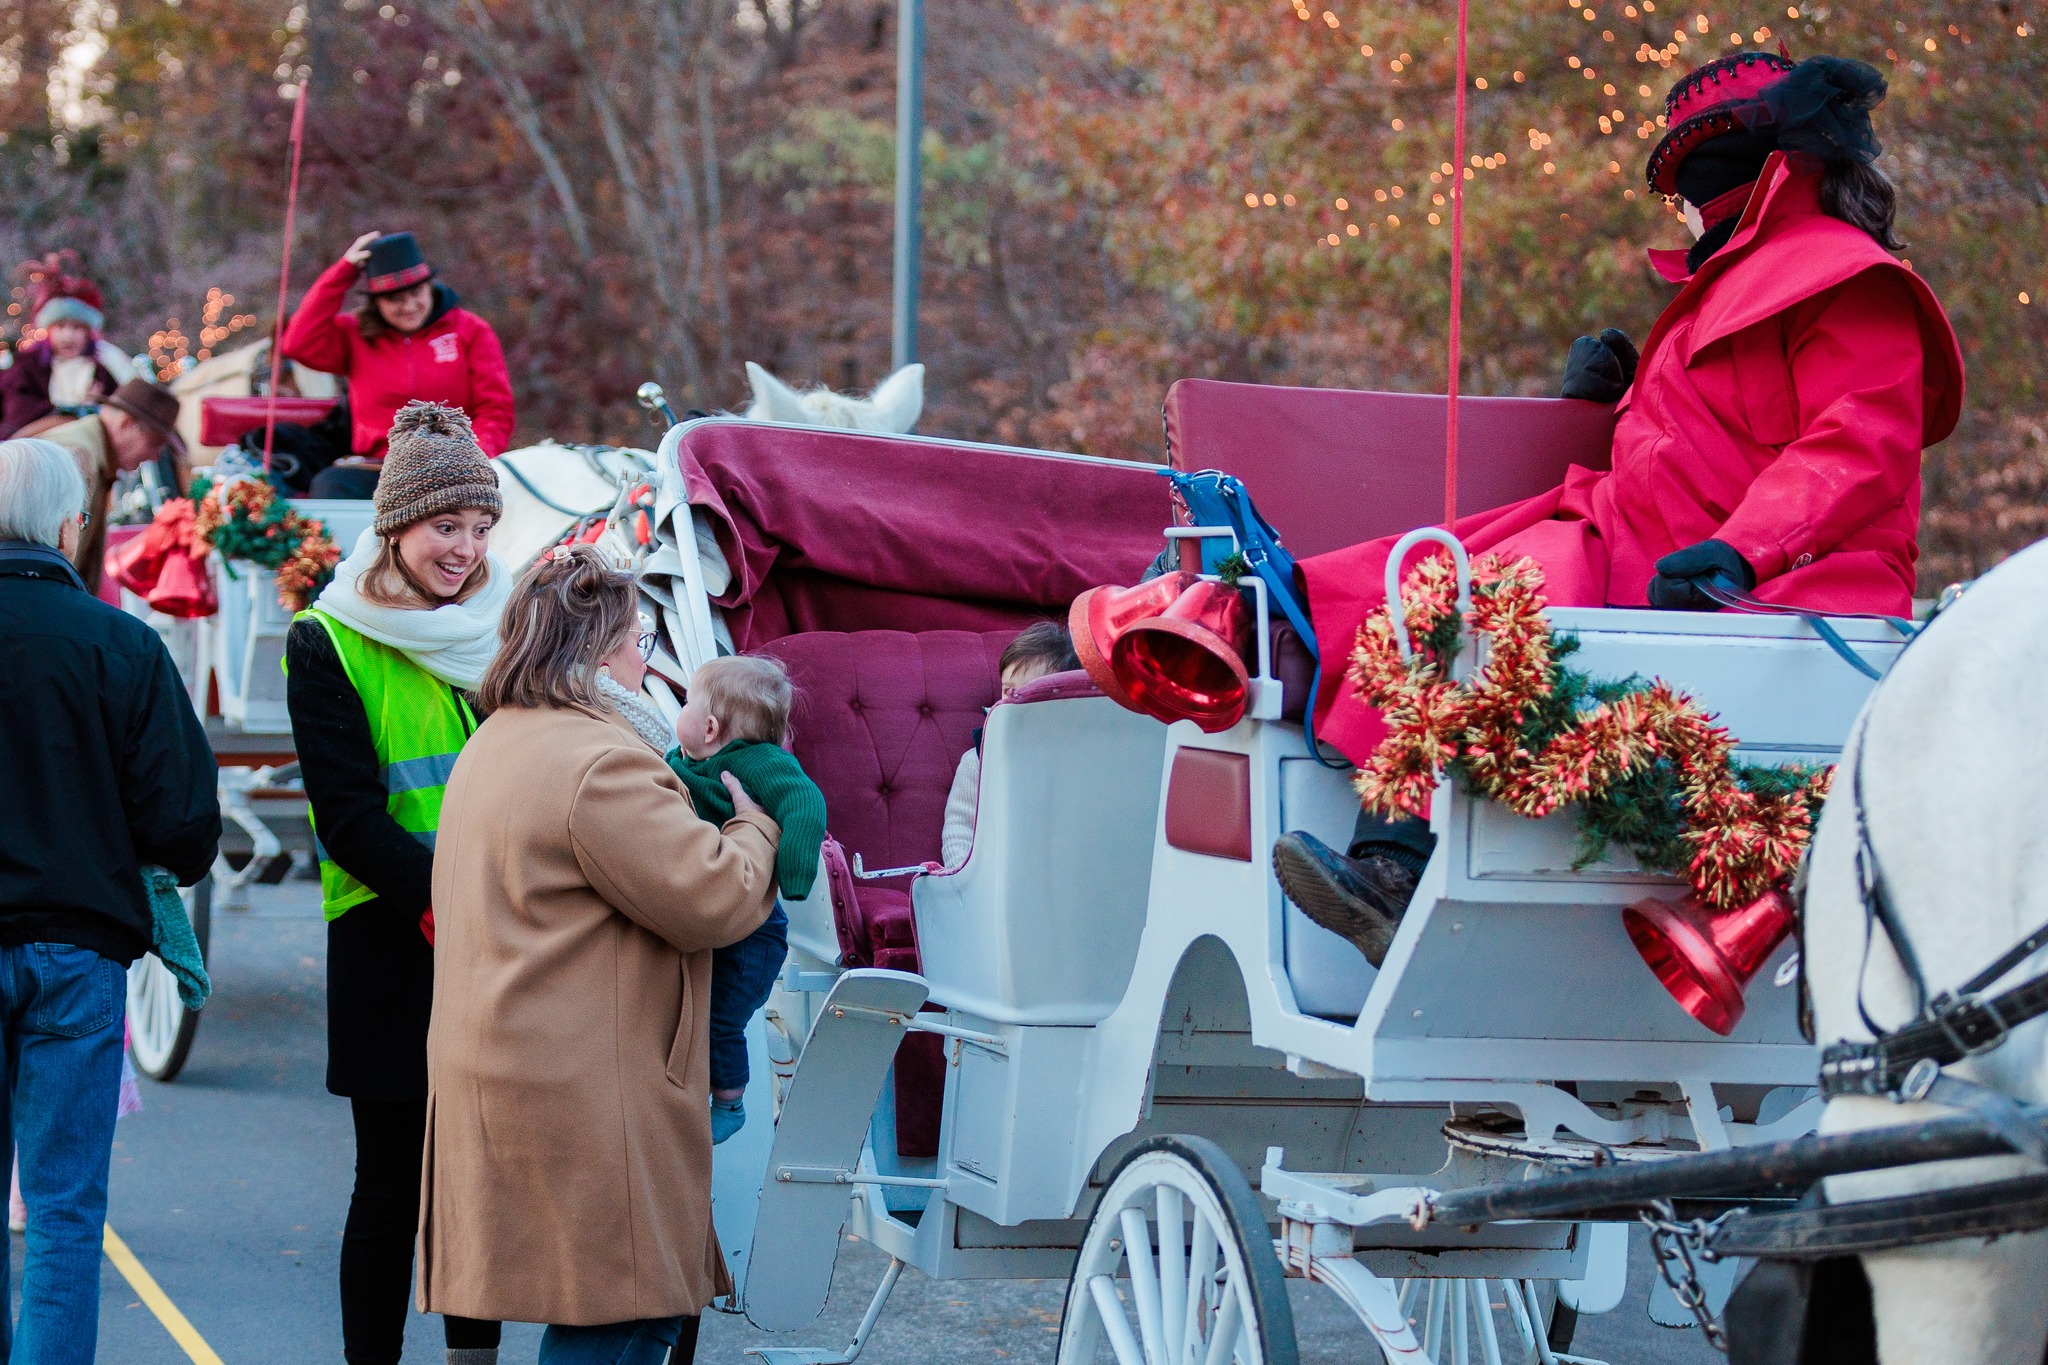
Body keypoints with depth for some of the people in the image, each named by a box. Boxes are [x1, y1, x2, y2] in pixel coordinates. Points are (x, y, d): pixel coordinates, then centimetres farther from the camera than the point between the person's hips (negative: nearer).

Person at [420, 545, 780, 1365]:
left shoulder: (491, 747, 19)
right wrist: (752, 827, 4)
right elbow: (711, 899, -15)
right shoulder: (600, 763, -16)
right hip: (586, 1100, -10)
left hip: (504, 1074, 10)